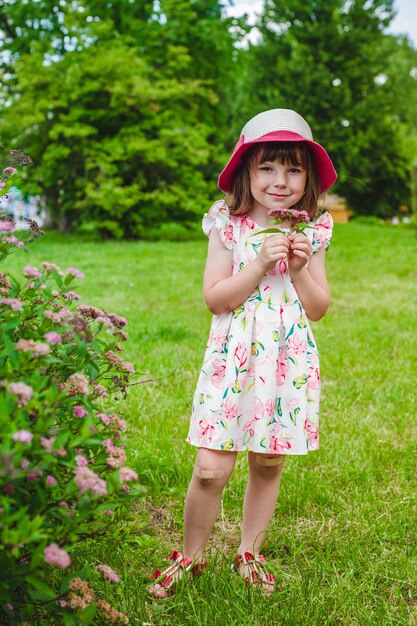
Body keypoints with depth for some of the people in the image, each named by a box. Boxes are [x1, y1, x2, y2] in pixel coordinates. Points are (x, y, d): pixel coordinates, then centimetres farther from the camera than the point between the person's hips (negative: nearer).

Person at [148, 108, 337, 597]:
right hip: (234, 361, -2)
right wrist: (260, 264, -18)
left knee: (268, 465, 11)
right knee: (210, 469, -4)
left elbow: (319, 309, 4)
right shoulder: (227, 227, -2)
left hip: (289, 363, 3)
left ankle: (249, 553, 33)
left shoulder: (312, 233, 4)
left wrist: (300, 268, -13)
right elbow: (214, 298, -8)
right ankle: (190, 557, 19)